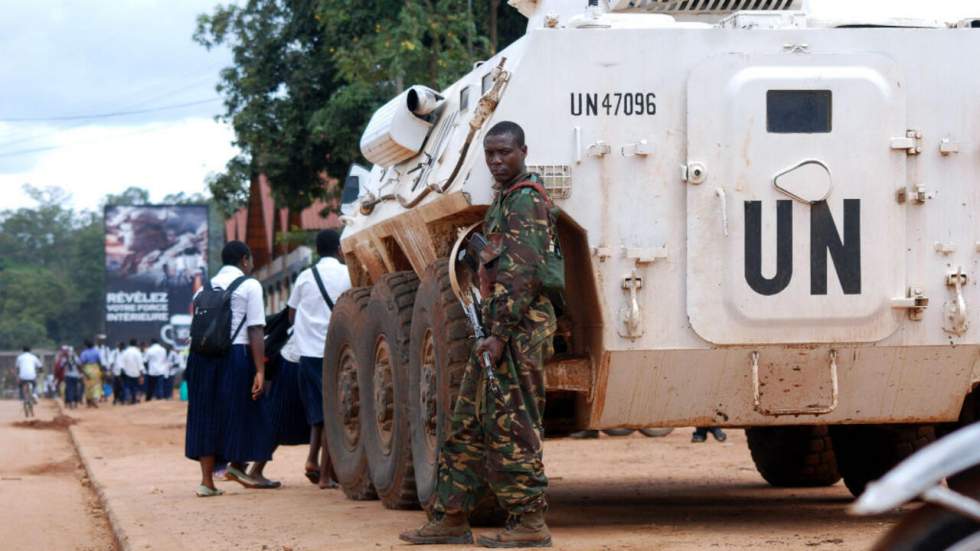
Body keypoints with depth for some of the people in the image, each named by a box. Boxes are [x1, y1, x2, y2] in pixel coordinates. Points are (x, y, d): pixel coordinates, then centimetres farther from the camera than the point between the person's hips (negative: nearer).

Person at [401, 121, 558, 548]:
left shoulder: (526, 200, -11)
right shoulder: (505, 200, 21)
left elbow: (523, 275, -20)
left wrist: (500, 335, -23)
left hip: (518, 328, -10)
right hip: (502, 328, 10)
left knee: (510, 425, -9)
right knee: (468, 423, 11)